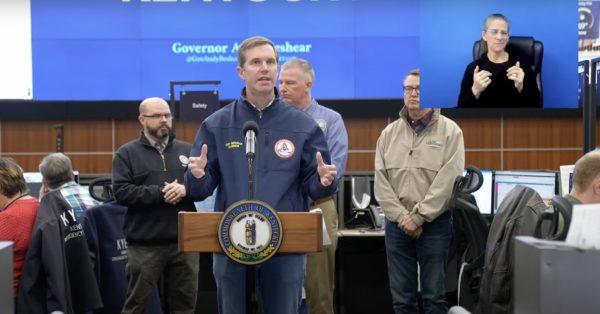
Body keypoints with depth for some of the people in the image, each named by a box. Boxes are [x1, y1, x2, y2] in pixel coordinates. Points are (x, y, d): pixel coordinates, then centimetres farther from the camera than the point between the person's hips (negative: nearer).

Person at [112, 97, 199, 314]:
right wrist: (159, 193, -17)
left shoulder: (187, 150, 12)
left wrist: (186, 189, -14)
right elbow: (121, 192, -10)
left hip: (185, 241, 3)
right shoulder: (127, 154, 2)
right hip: (145, 244, -3)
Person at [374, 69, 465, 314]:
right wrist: (400, 216, -9)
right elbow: (381, 180, 3)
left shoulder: (449, 131, -3)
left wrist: (418, 217, -13)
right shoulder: (389, 133, 8)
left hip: (435, 223, -3)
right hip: (396, 224, 3)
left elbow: (448, 180, -11)